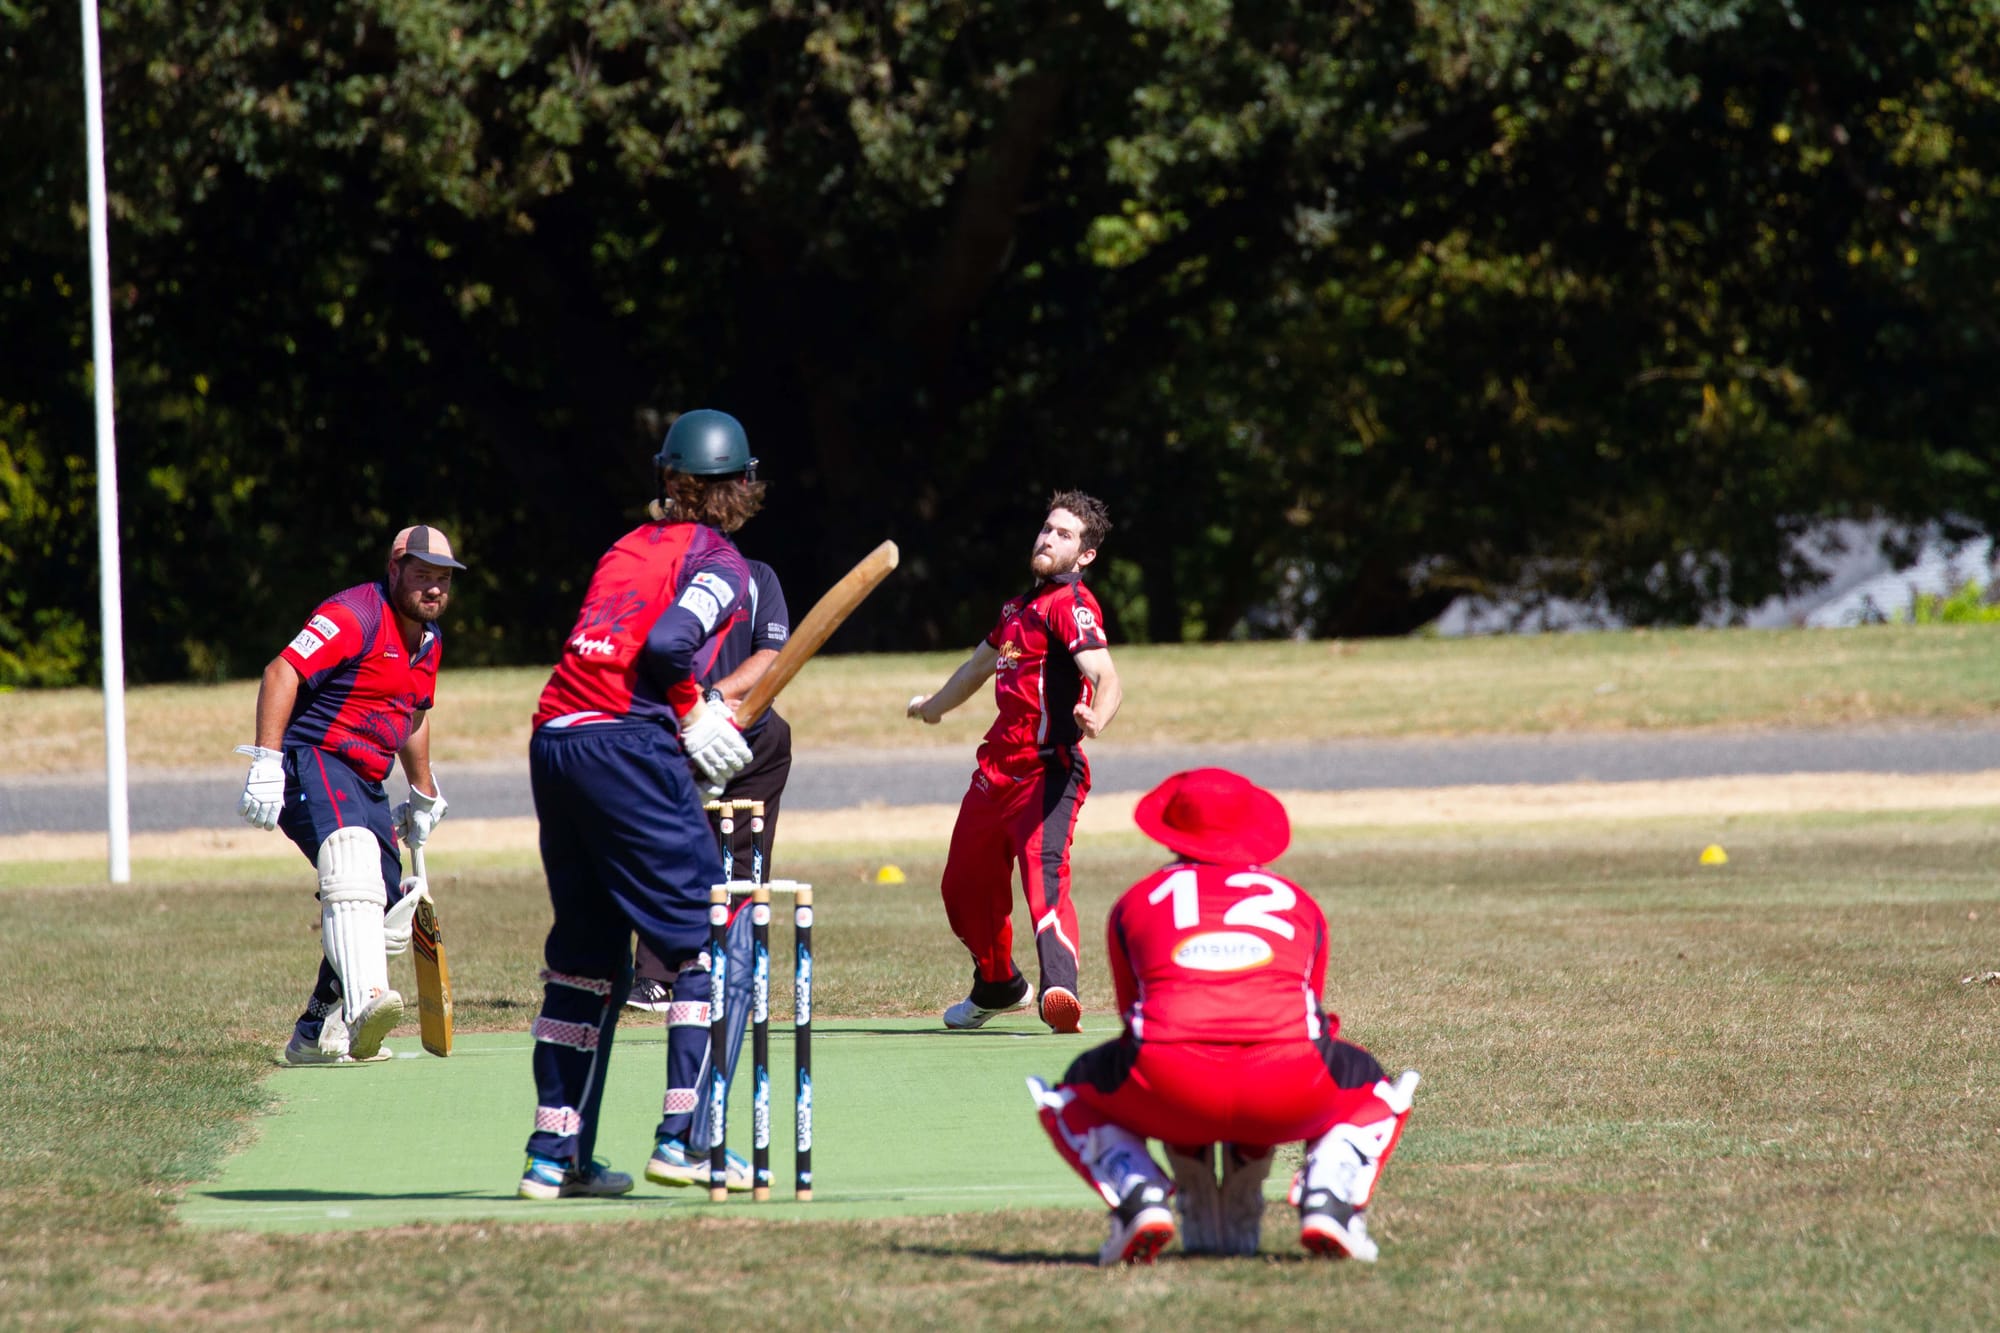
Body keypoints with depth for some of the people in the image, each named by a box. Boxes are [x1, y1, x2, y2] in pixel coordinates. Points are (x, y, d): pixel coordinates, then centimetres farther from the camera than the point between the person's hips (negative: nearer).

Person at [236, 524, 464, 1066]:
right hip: (311, 762, -10)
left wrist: (423, 796, 39)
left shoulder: (428, 641, 16)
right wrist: (267, 763, -31)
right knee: (353, 857, -35)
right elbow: (282, 672, -22)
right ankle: (364, 1002, -55)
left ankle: (317, 1035, 24)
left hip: (365, 785, 10)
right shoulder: (355, 615, -13)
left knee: (389, 911, 12)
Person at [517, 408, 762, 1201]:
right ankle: (688, 1134, -8)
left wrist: (687, 716, 7)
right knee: (703, 939, 0)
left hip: (553, 742, 7)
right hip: (628, 744, -7)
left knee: (585, 954, 13)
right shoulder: (718, 561, 3)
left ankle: (556, 1154, 12)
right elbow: (669, 642, -14)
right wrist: (692, 716, 1)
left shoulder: (628, 548, 22)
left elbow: (601, 643, 12)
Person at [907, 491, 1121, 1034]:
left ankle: (1061, 990, -48)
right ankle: (997, 986, 44)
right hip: (996, 767, 9)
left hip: (1048, 771, -9)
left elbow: (1106, 677, -28)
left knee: (1043, 869, -30)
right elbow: (981, 664, 39)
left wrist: (1096, 718, -51)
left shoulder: (1070, 606, -10)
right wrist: (935, 705, 56)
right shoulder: (1021, 605, 18)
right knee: (965, 886, 21)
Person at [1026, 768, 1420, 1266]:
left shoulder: (1137, 902, 28)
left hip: (1174, 1092, 0)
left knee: (1071, 1099, 32)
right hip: (1287, 1092, 0)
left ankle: (1140, 1196, 2)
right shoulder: (1297, 903, 30)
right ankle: (1328, 1200, 3)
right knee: (1373, 1091, 34)